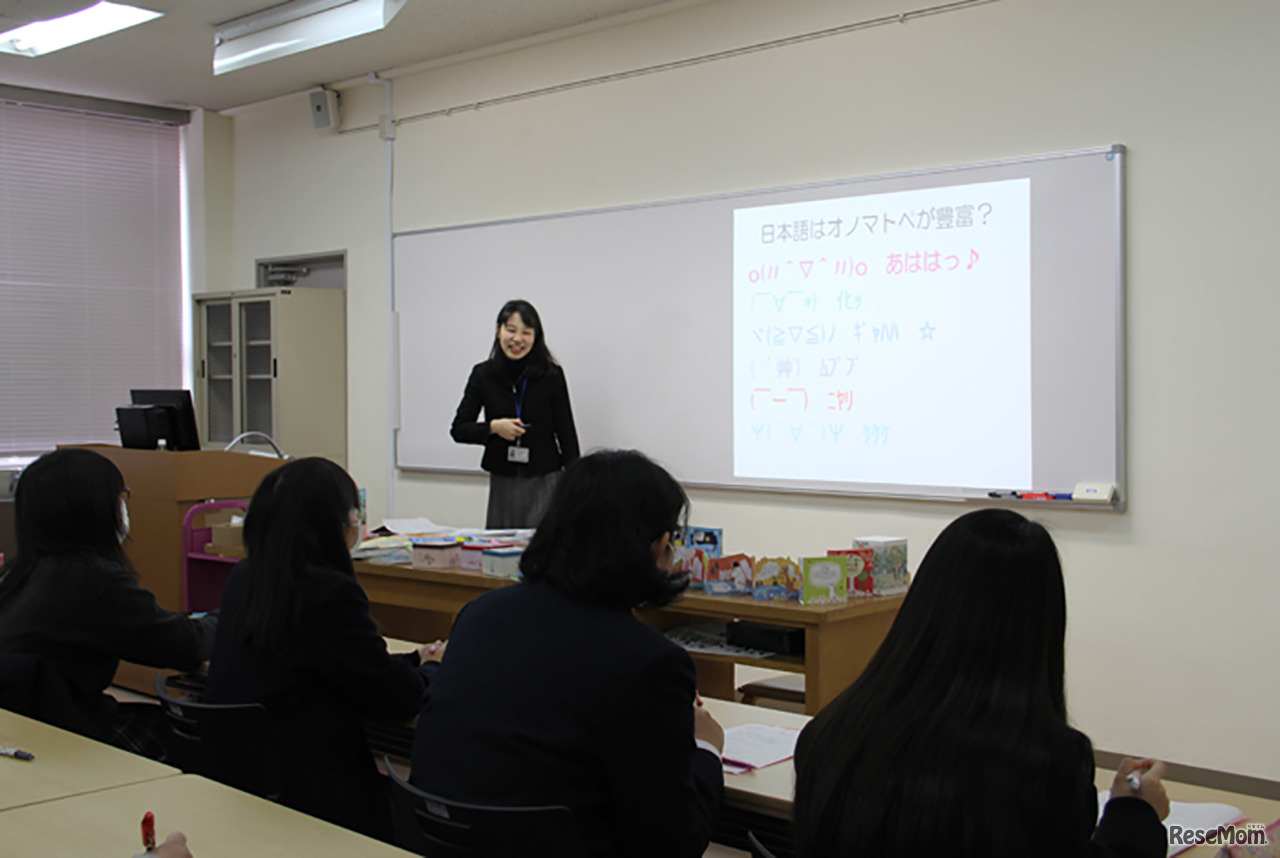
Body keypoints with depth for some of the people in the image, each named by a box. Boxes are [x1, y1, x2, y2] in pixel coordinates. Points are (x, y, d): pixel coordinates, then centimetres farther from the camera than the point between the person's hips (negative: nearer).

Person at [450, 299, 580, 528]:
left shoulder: (551, 376, -2)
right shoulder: (483, 374, 2)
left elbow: (566, 433, 2)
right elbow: (458, 430, 5)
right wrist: (493, 427, -13)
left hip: (545, 483, -2)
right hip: (502, 482, 2)